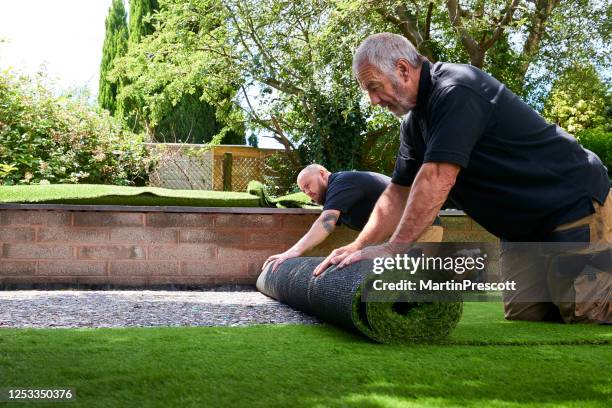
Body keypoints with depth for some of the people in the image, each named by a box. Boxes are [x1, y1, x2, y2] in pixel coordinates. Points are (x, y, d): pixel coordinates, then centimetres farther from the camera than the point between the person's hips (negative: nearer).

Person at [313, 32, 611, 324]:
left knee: (585, 317, -12)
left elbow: (437, 179, -29)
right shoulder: (414, 122, 7)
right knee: (522, 319, 4)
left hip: (574, 209, -9)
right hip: (522, 229, 9)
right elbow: (398, 193, 10)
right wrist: (358, 247, -2)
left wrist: (393, 248, -27)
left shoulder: (456, 90, -23)